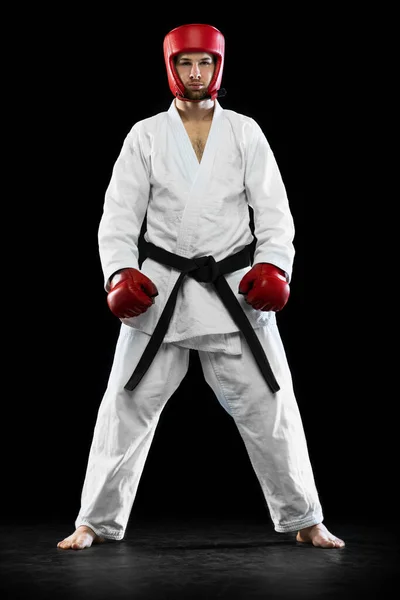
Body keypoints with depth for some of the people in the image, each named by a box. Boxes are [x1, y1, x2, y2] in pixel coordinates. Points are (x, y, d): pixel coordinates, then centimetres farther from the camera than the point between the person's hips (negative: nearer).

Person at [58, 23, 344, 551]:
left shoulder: (245, 133, 5)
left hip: (236, 288, 0)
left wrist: (273, 267, -15)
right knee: (126, 405, 2)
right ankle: (96, 522, 16)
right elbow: (119, 215, 1)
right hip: (161, 288, 0)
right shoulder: (145, 136, 5)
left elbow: (273, 210, 1)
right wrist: (120, 274, -15)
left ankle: (304, 521, 18)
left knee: (269, 406, 3)